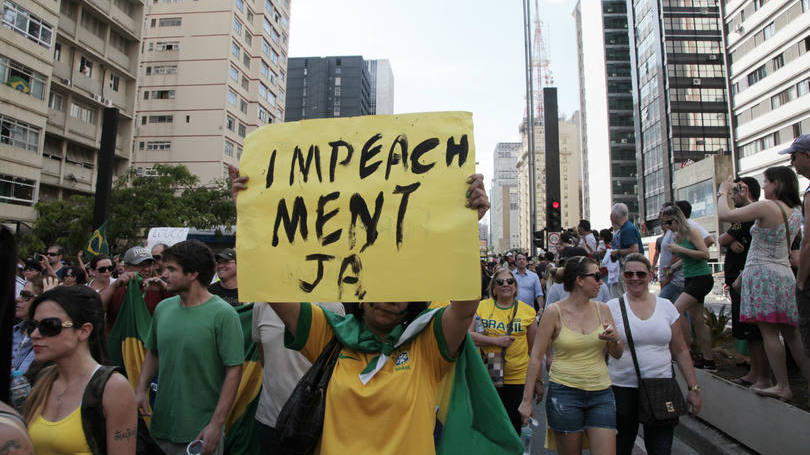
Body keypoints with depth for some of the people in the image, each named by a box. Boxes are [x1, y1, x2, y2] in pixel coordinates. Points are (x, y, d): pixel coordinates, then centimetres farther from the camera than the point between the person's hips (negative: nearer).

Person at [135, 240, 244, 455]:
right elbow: (153, 352, 15)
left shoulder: (223, 314, -17)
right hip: (161, 423, 6)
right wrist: (140, 389, 1)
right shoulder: (163, 308, 2)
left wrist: (216, 424, -19)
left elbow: (234, 370, -18)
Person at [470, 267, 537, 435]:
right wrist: (495, 341, -15)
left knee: (514, 426, 11)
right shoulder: (481, 306, -1)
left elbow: (534, 348, 8)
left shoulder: (528, 311, 1)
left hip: (517, 378, 0)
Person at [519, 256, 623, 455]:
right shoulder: (555, 312, -7)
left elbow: (617, 354, 12)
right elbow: (536, 356, -6)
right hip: (565, 392, -3)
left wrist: (614, 339, -11)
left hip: (601, 393, 3)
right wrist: (527, 399, -8)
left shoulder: (602, 309, 5)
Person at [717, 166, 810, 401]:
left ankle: (783, 386, 2)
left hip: (762, 273, -8)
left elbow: (724, 214, -14)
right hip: (785, 273, 8)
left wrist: (723, 192, 3)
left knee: (769, 332, -2)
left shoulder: (765, 207, -14)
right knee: (790, 332, 13)